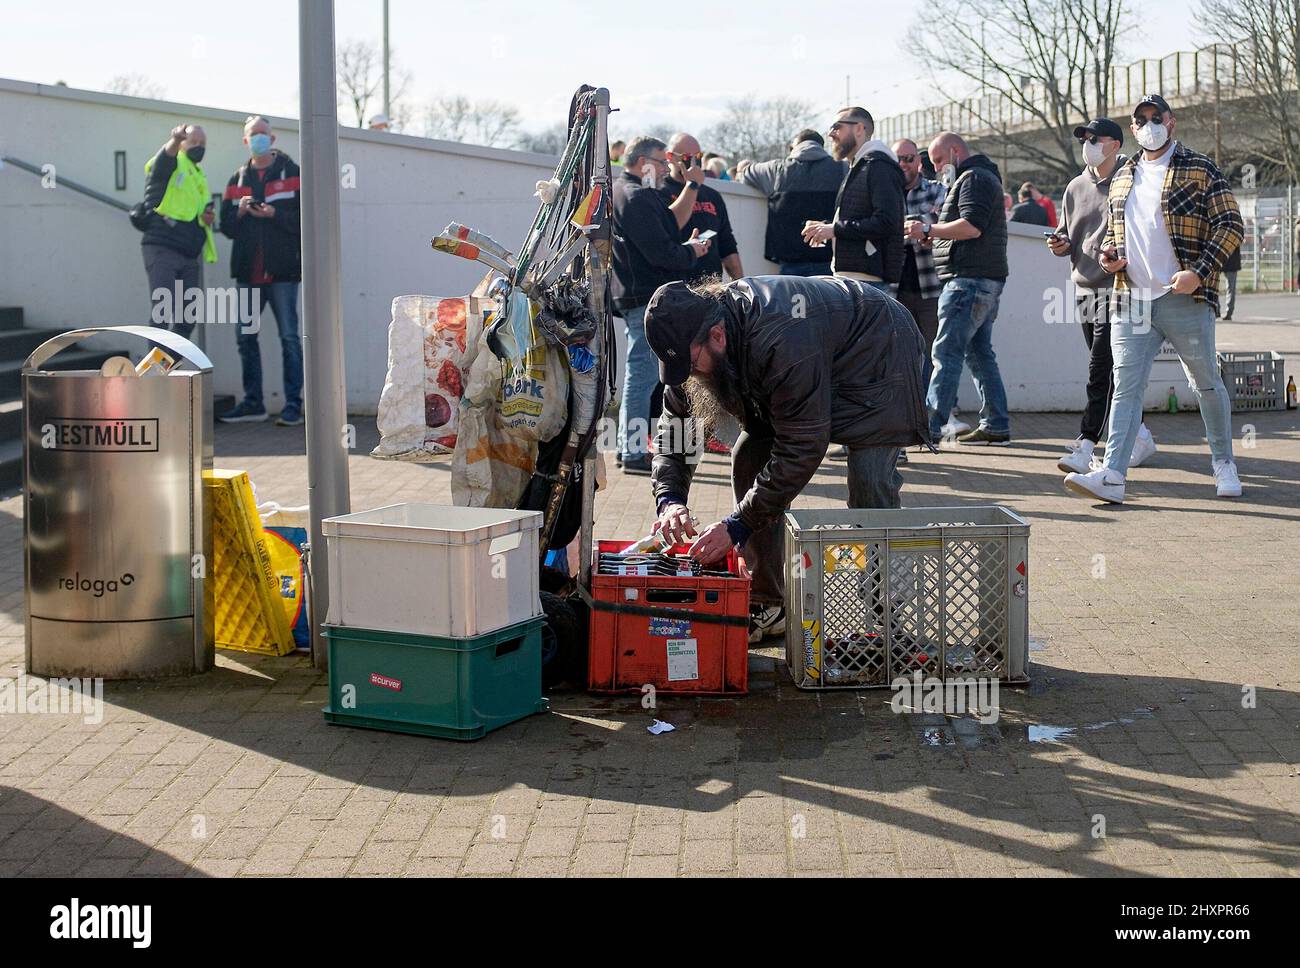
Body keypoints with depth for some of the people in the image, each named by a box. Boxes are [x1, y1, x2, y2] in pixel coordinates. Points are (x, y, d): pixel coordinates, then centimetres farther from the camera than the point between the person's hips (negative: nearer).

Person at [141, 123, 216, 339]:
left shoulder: (200, 176, 24)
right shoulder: (169, 164, 0)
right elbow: (166, 155, -25)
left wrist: (207, 217, 9)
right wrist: (176, 139, -49)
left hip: (189, 254, 8)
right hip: (161, 248, -8)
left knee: (187, 317, 7)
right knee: (164, 311, -17)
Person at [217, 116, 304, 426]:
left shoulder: (291, 174, 3)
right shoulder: (237, 180, 17)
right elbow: (226, 226, 10)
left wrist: (274, 214, -20)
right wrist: (240, 211, -9)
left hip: (282, 271, -5)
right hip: (248, 272, 5)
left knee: (289, 336, -3)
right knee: (245, 336, 6)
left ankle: (294, 403, 0)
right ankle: (253, 403, 14)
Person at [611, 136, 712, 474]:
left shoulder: (620, 191, 20)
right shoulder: (636, 197, -15)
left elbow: (668, 221, 16)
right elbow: (660, 252, -20)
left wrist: (691, 185, 17)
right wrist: (692, 251, -3)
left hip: (632, 295, 11)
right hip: (647, 297, -11)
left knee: (638, 371, 17)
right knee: (643, 372, -9)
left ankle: (628, 446, 24)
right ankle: (635, 452, -7)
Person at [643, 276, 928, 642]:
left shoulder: (783, 343, -43)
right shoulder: (693, 334, -18)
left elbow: (801, 448, -39)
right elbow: (675, 423, -11)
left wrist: (737, 525, -38)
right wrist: (670, 498, -28)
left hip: (877, 355, -8)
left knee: (869, 483, -24)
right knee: (751, 460, -3)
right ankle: (767, 604, 4)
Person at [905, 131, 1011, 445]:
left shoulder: (973, 178, -7)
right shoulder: (982, 177, 27)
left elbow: (972, 226, -20)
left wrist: (929, 229, -12)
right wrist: (935, 235, 12)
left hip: (969, 279, -11)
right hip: (987, 279, 11)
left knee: (946, 351, -13)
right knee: (980, 352, 11)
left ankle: (929, 426, -16)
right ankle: (996, 426, 12)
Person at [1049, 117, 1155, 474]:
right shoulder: (1075, 188, 15)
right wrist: (1062, 244, 2)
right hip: (1084, 288, 7)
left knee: (1101, 371, -12)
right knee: (1108, 372, 12)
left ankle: (1085, 447, -13)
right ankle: (1140, 436, 25)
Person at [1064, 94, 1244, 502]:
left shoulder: (1200, 170, 2)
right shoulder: (1122, 178, 17)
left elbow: (1230, 225, -3)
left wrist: (1198, 272, -15)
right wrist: (1108, 252, 6)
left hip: (1186, 300, -4)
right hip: (1130, 301, 4)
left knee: (1207, 384, 8)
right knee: (1126, 387, -6)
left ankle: (1223, 464, 25)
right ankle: (1113, 475, -13)